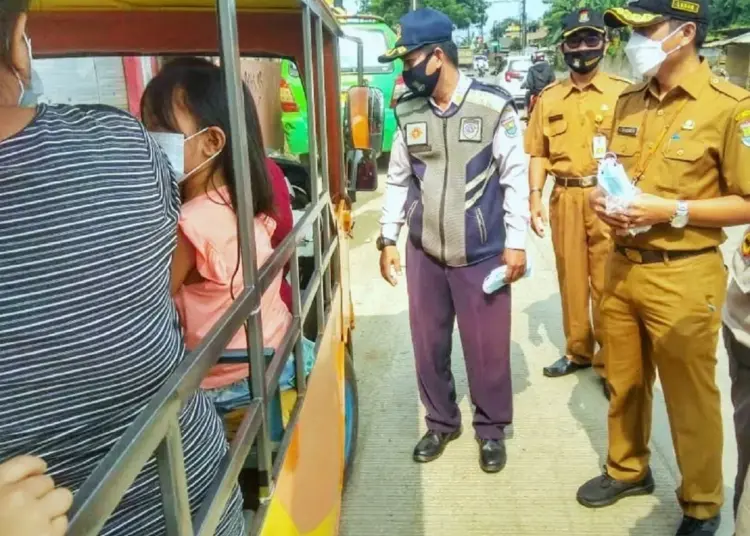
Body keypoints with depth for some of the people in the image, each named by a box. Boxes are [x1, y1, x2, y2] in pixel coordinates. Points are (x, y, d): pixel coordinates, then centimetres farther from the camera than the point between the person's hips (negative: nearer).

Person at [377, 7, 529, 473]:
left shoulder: (494, 106, -8)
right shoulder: (408, 112, 4)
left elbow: (515, 177, -4)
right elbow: (398, 179, 10)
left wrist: (516, 243, -6)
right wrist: (388, 239, 8)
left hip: (482, 253, -3)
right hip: (423, 251, 4)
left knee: (487, 347, 7)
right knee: (429, 342, 14)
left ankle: (491, 429, 30)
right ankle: (442, 422, 35)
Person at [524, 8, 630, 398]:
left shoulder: (623, 93, 3)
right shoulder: (549, 99, 10)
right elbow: (538, 153, 10)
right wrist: (534, 198, 1)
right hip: (564, 198, 3)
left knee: (607, 282, -1)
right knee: (571, 278, 11)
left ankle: (610, 360, 14)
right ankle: (577, 351, 26)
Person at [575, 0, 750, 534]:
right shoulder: (629, 101, 8)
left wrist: (672, 211, -21)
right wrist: (603, 197, -3)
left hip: (683, 277, -6)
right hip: (622, 266, 6)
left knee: (691, 402, 10)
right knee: (625, 384, 19)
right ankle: (628, 469, 41)